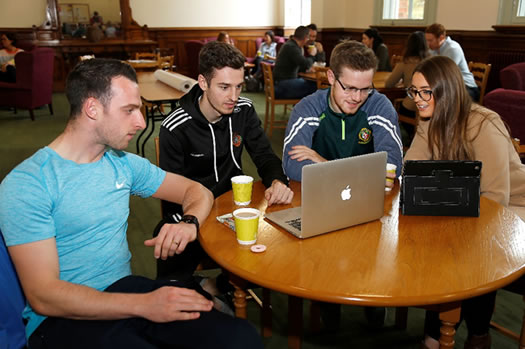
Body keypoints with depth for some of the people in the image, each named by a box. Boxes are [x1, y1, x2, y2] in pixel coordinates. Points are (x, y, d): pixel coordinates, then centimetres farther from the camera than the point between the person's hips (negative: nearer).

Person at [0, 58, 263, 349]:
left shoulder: (124, 164, 7)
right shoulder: (24, 185, -10)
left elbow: (196, 191, 15)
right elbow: (43, 296, -16)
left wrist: (190, 223, -7)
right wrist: (142, 304, -24)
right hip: (64, 316, -4)